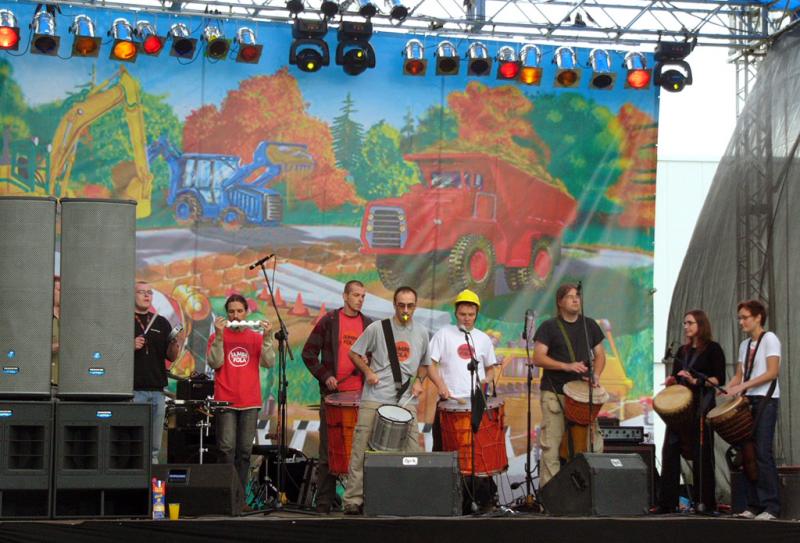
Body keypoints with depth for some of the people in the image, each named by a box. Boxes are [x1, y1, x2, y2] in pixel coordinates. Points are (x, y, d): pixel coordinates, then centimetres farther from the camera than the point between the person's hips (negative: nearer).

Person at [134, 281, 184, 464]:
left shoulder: (161, 323, 16)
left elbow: (171, 357, 13)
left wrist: (176, 344, -8)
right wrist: (131, 346, -16)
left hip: (157, 389, 5)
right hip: (132, 389, -5)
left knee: (154, 447, 7)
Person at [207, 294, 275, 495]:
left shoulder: (256, 337, 11)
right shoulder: (217, 336, 6)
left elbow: (269, 363, -1)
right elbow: (215, 363, -7)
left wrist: (267, 337, -12)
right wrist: (219, 335, -15)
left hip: (250, 402, 2)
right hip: (225, 401, -2)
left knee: (245, 450, 2)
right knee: (227, 448, -9)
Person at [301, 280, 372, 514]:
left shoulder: (369, 325, 12)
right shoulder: (329, 321, 3)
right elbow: (309, 352, 3)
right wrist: (324, 375, -7)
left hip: (361, 393, 2)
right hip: (333, 392, -2)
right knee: (328, 449, 1)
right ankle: (324, 501, 4)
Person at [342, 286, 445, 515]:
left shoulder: (421, 332, 11)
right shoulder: (377, 328, 1)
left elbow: (424, 364, 24)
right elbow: (354, 353, 9)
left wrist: (418, 380, 4)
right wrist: (368, 372, -6)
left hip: (405, 399, 3)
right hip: (375, 398, -2)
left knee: (413, 450, -4)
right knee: (361, 449, -4)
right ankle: (353, 500, -1)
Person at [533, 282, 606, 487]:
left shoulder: (589, 325, 13)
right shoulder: (549, 327, 1)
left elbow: (599, 355, 18)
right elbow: (538, 358, -7)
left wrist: (596, 374, -2)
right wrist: (567, 366, -19)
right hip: (554, 394, -4)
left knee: (592, 444, 0)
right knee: (551, 446, -6)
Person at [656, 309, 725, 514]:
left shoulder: (712, 349, 0)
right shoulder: (682, 351, 19)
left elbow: (719, 379, -8)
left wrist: (696, 381, -19)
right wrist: (671, 382, 1)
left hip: (701, 406, -6)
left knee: (701, 454, -4)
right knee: (670, 450, -2)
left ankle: (705, 502, 2)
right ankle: (667, 503, -1)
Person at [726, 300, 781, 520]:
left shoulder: (769, 339, -3)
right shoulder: (744, 345, 18)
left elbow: (773, 372, -13)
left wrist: (743, 386, -19)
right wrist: (727, 390, -1)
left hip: (766, 400, -7)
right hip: (747, 402, 7)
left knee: (762, 452, -12)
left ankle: (771, 506, -11)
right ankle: (754, 505, 5)